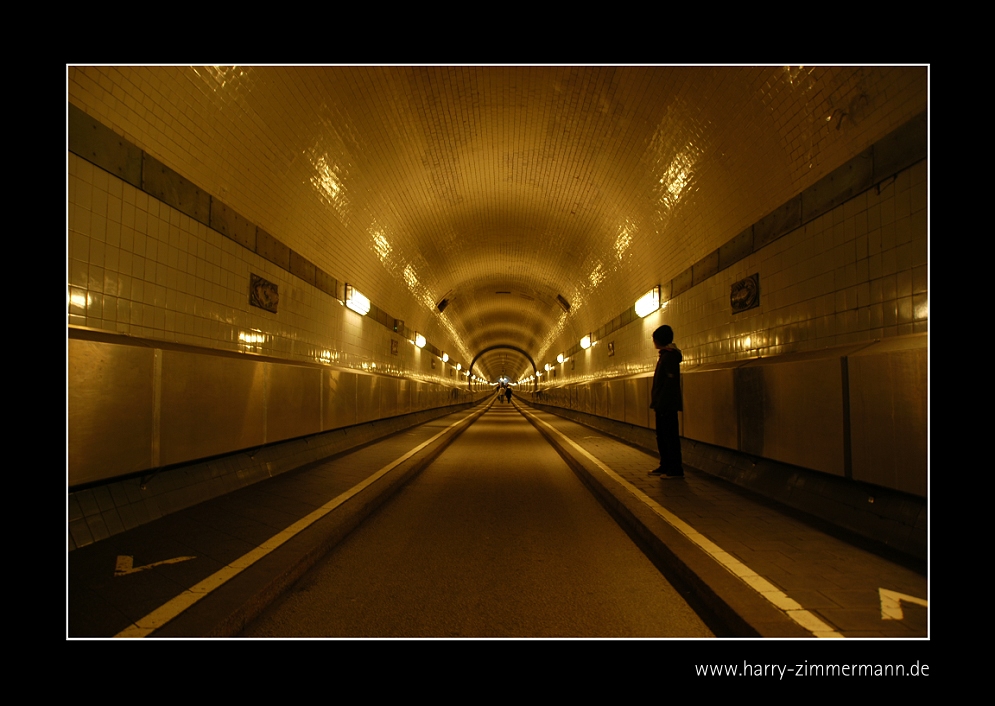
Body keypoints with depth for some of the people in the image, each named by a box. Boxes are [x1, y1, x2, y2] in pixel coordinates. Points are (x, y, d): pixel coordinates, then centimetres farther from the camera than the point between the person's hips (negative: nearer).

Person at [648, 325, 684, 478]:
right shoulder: (665, 355, 17)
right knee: (662, 436, 14)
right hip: (662, 404, 10)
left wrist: (662, 403, -22)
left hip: (667, 404, -10)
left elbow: (670, 381, -20)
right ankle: (665, 466, 22)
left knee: (670, 436, -5)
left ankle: (676, 469, 1)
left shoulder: (670, 355, -12)